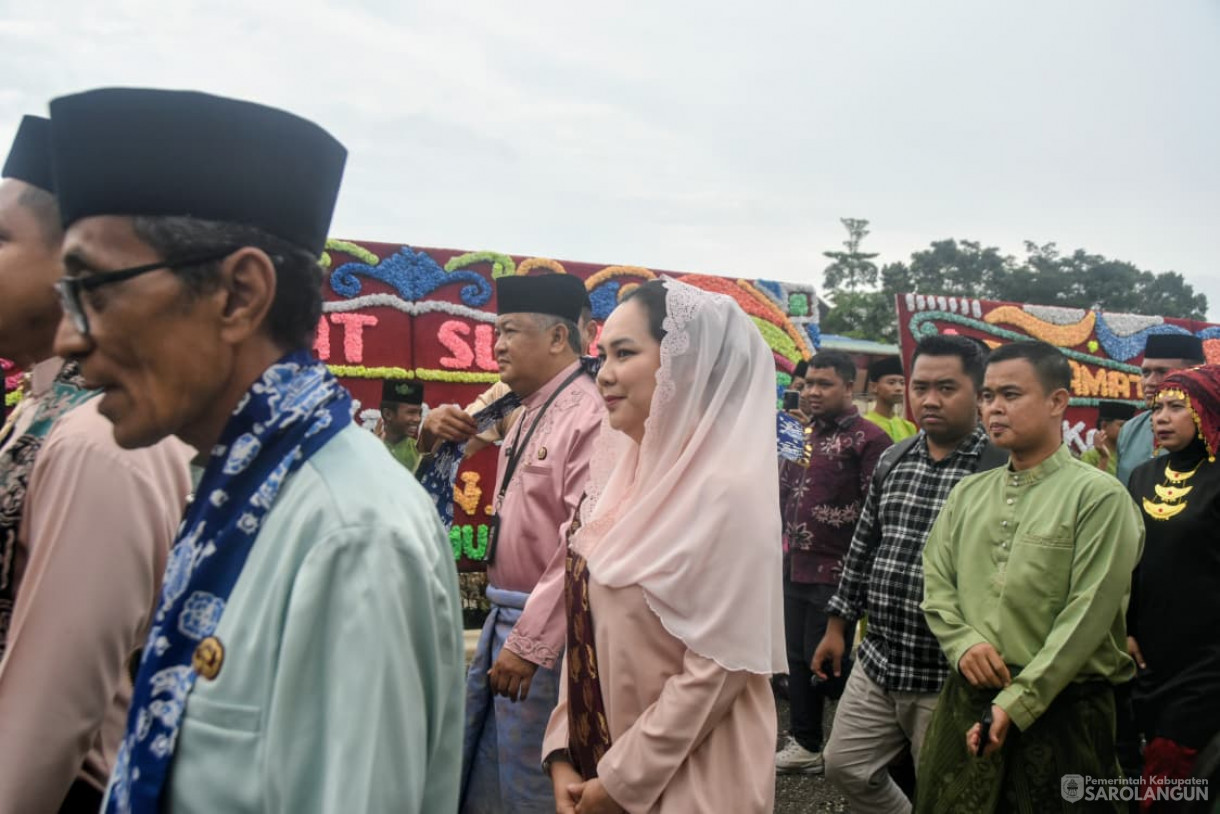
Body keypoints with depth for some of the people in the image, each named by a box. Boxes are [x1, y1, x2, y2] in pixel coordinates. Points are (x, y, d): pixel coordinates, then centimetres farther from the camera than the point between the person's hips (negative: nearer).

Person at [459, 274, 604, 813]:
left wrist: (529, 642, -23)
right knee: (469, 766, 19)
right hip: (503, 617, 9)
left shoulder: (590, 415, -19)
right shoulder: (526, 414, 12)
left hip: (544, 629, -9)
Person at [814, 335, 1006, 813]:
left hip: (951, 675, -6)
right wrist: (837, 626, 14)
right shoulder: (892, 460, 6)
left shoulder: (1001, 469, -13)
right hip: (877, 662, 6)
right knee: (845, 766, 17)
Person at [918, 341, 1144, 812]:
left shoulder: (1099, 496, -7)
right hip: (966, 702, 5)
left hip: (1061, 710, -4)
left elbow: (1088, 614, -13)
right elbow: (936, 584, 8)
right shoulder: (967, 494, 10)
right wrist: (964, 642, -11)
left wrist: (1018, 702, -15)